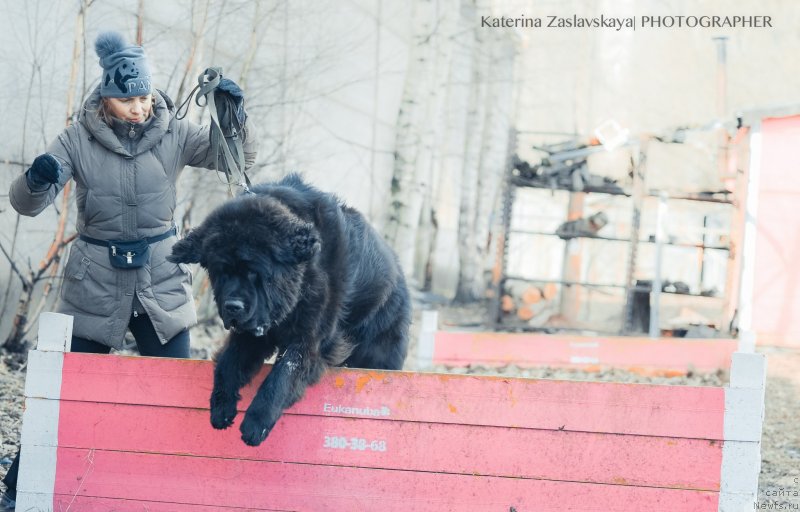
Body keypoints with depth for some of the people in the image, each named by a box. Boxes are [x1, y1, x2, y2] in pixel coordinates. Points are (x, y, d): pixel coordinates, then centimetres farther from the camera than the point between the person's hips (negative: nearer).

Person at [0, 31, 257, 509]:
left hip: (162, 281, 2)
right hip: (95, 283, -1)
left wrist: (236, 116, -25)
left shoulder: (173, 134, -3)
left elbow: (236, 156, -5)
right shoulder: (78, 140, -8)